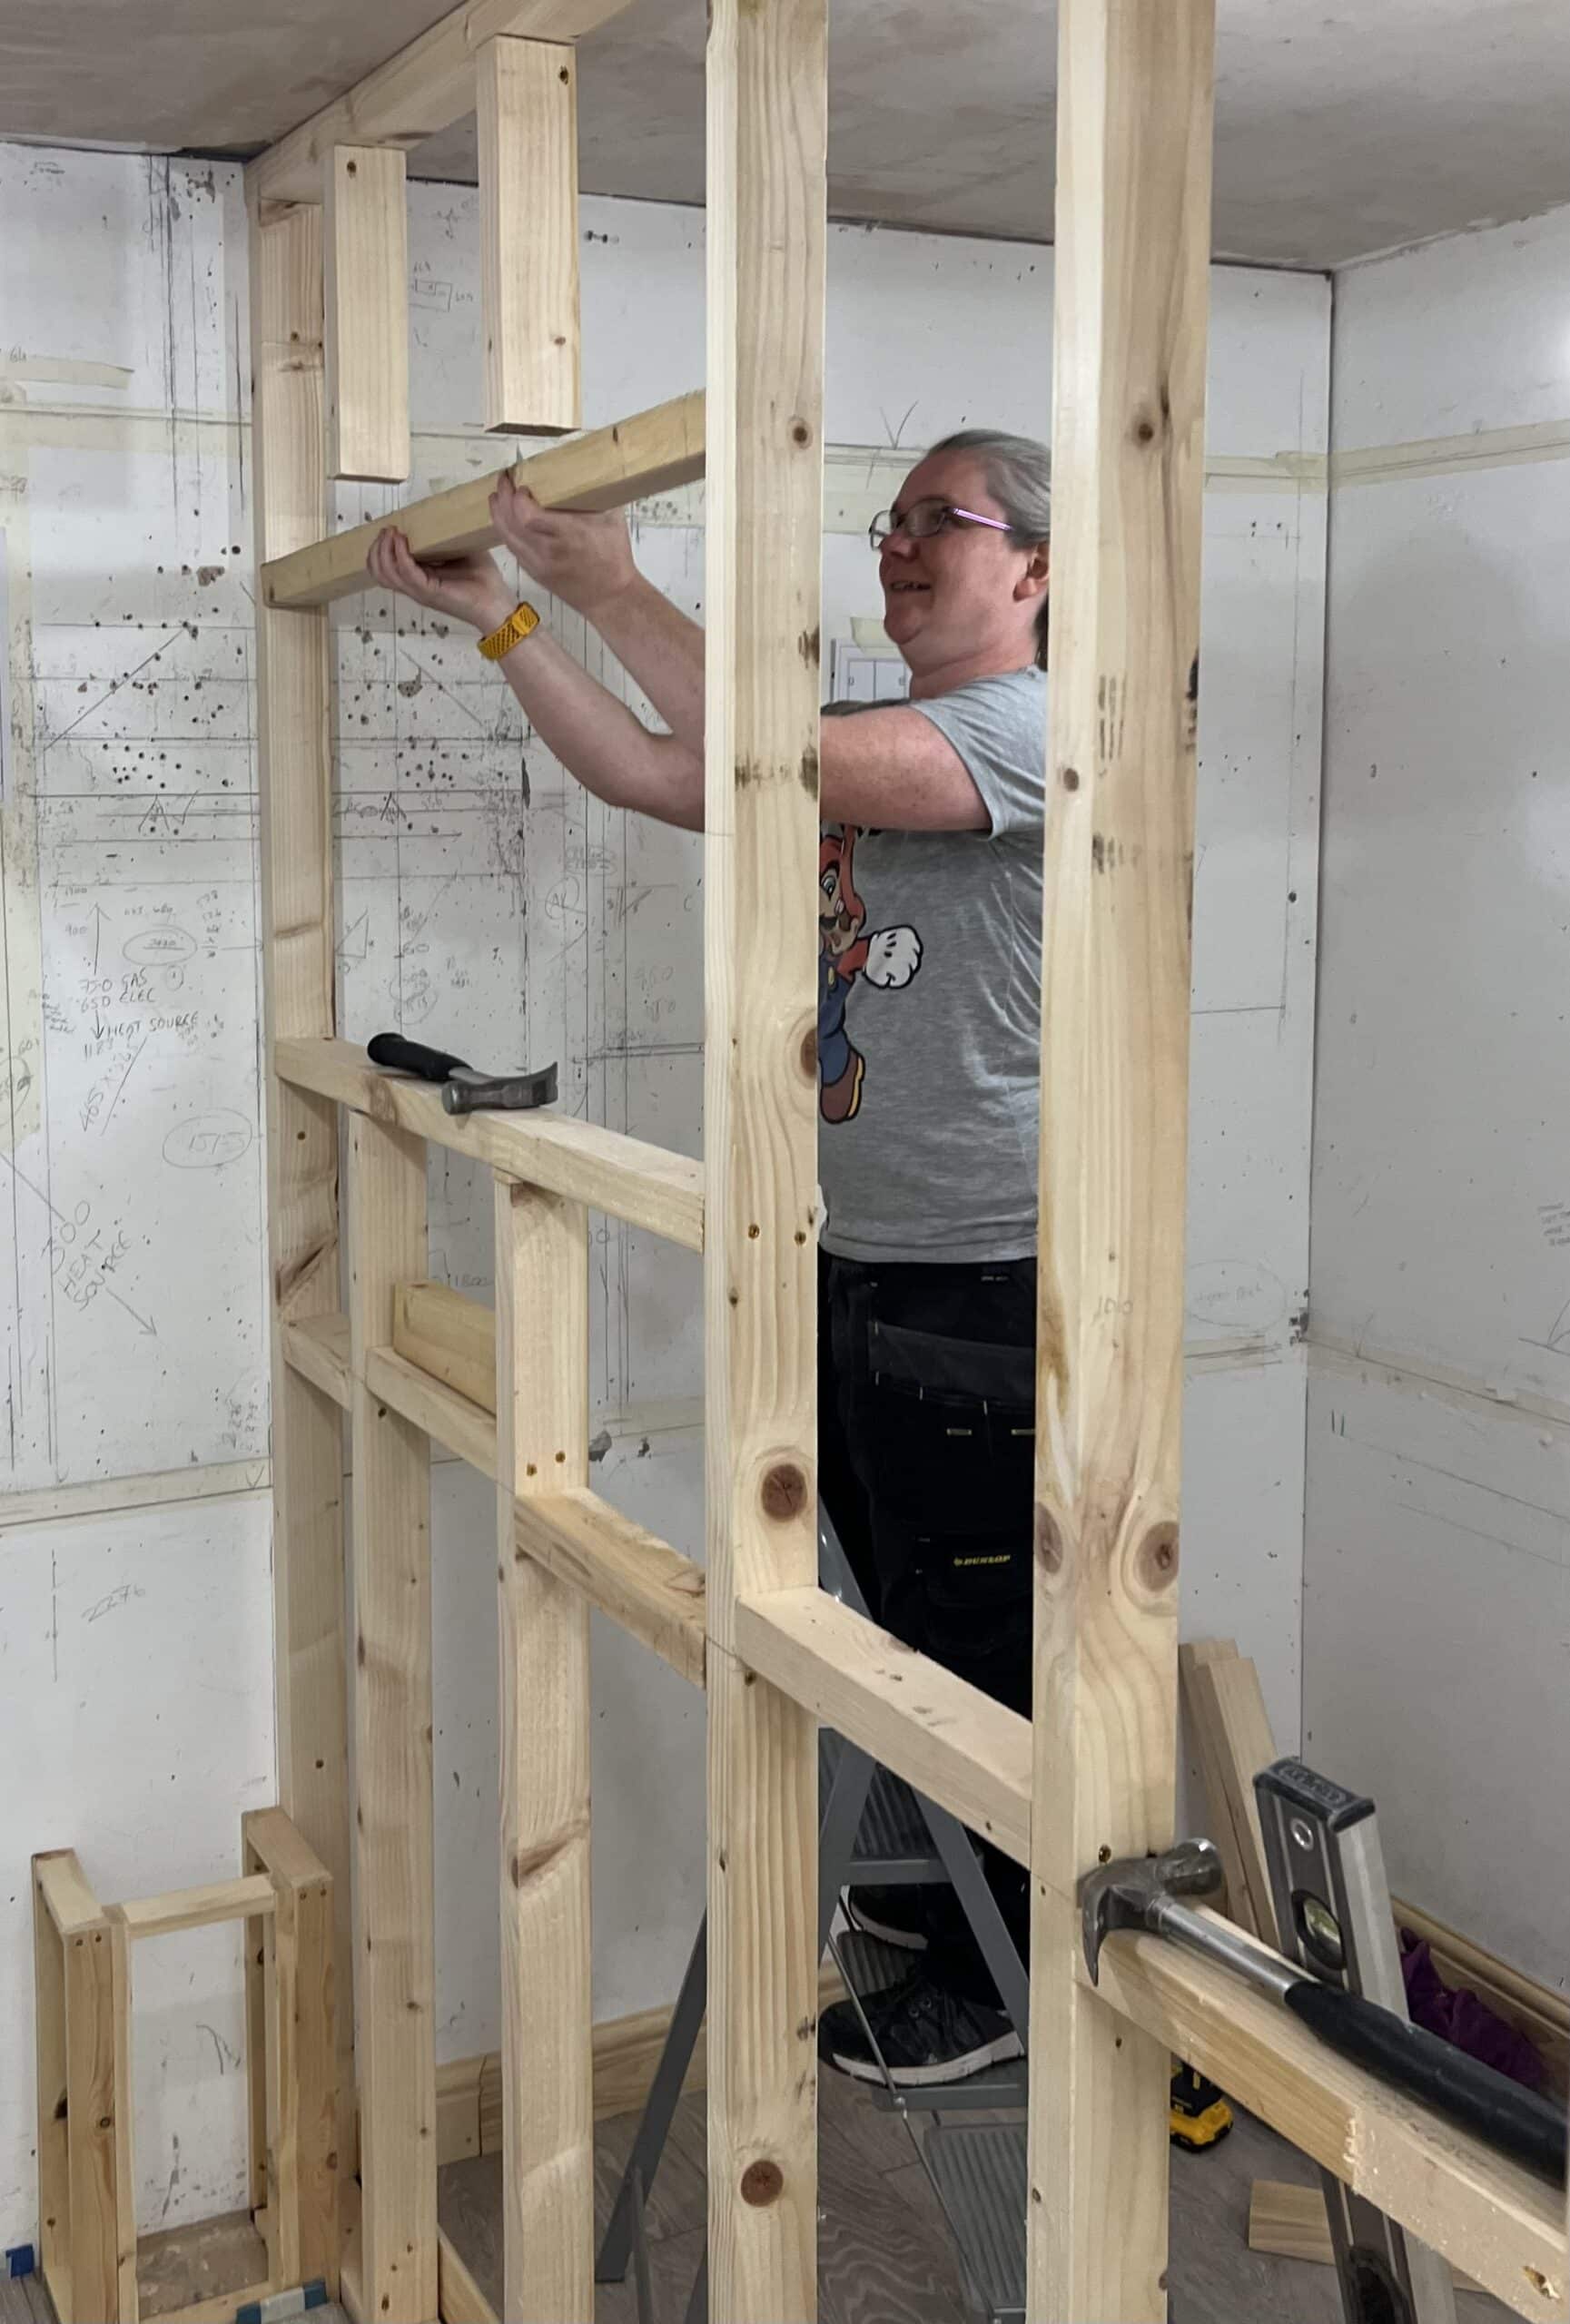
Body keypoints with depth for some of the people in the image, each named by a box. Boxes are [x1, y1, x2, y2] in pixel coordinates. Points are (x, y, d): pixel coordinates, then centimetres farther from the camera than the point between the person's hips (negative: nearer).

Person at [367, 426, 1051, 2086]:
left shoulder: (1031, 728, -13)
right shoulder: (864, 744, 15)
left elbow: (784, 762, -29)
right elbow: (644, 775, 11)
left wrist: (614, 591, -24)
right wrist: (493, 614, 5)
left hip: (980, 1289, -9)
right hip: (856, 1266, 9)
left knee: (983, 1641, 5)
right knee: (906, 1621, 21)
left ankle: (998, 1977, 23)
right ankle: (952, 1890, 41)